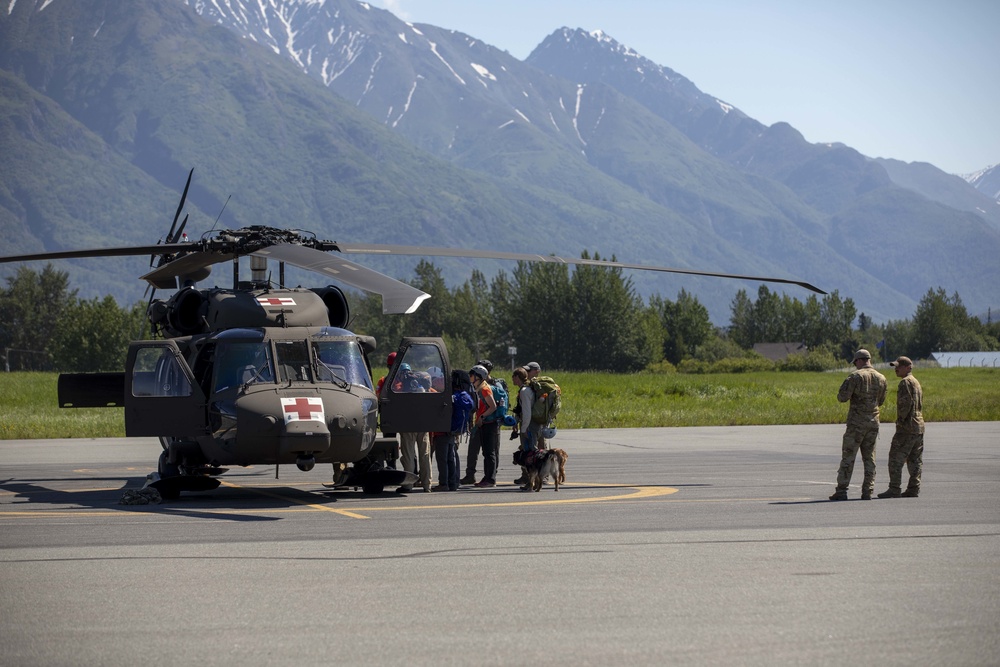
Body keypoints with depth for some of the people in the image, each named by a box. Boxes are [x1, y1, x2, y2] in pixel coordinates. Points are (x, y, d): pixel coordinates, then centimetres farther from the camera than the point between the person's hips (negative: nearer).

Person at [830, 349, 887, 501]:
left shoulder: (856, 376, -10)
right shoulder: (881, 378, 7)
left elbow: (842, 397, -14)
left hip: (856, 422, -5)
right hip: (873, 421, 5)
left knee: (848, 457, -2)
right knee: (869, 457, 9)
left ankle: (841, 490, -5)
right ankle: (867, 491, 5)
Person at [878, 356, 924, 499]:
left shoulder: (905, 382, -11)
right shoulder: (916, 383, 20)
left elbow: (905, 402, -21)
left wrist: (900, 419, -12)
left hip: (906, 428, -10)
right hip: (919, 427, 10)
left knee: (896, 459, -7)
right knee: (915, 460, 9)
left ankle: (894, 489, -9)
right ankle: (914, 489, 9)